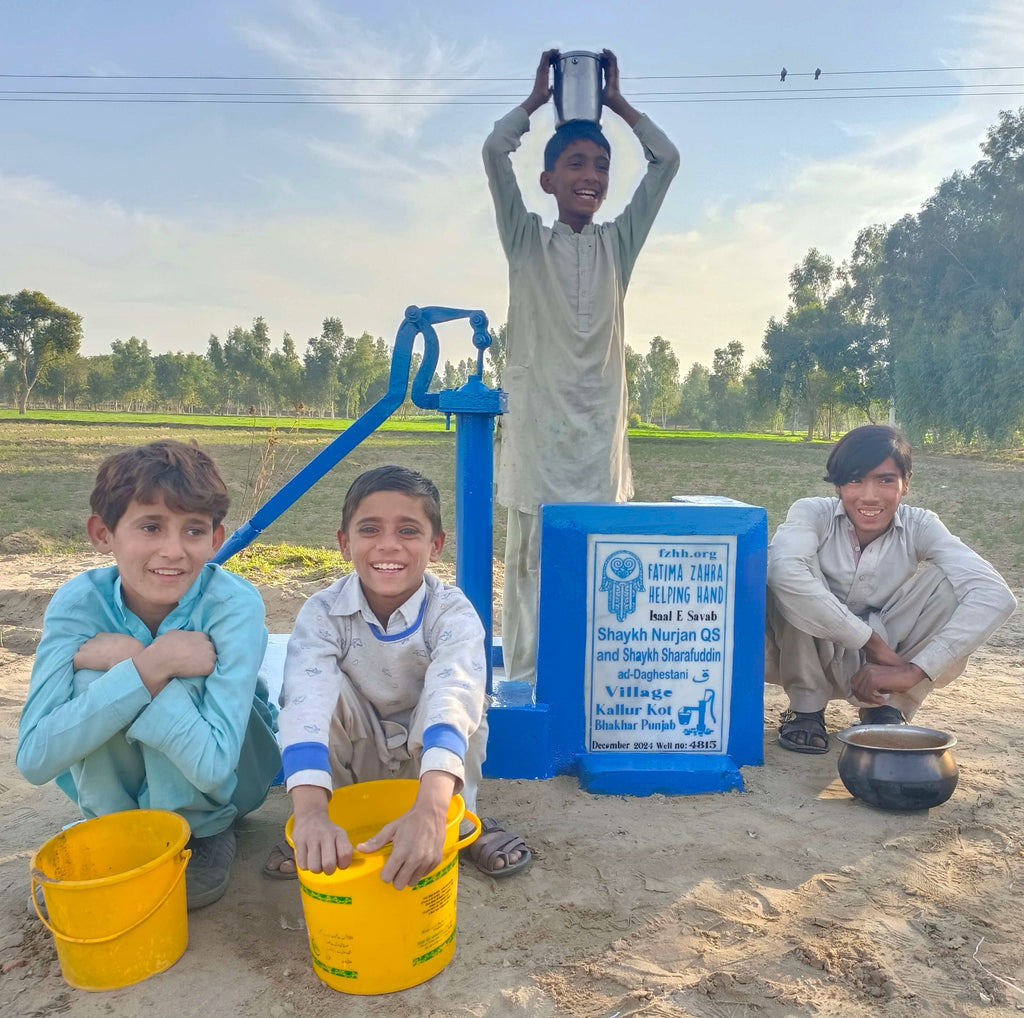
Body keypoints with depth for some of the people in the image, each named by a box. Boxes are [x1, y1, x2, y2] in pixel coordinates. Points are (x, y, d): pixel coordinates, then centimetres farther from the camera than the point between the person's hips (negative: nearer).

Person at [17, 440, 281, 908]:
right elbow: (33, 758, -29)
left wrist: (125, 658, -35)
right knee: (92, 676, -27)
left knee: (179, 686, -32)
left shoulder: (234, 603, -30)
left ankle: (206, 834, -4)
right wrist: (151, 664, -39)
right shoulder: (79, 601, -21)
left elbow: (210, 762, -37)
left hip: (229, 779, -2)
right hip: (113, 784, 2)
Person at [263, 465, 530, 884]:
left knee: (460, 681, -31)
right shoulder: (322, 613, -22)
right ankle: (322, 825, -7)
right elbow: (305, 703, -38)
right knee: (329, 687, -29)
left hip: (430, 758, -1)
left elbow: (453, 700, -43)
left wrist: (428, 810, -60)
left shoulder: (453, 612, -25)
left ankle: (461, 821, -7)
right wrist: (310, 812, -55)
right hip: (354, 758, 1)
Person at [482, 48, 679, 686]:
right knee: (532, 551, -1)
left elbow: (667, 161, 12)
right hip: (538, 415, -2)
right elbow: (495, 153, -1)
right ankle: (524, 680, 8)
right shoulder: (527, 241, 8)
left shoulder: (619, 244, 14)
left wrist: (618, 102, 19)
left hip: (600, 419, 3)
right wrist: (538, 98, 13)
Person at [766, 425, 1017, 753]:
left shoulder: (919, 526, -13)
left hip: (880, 666, 2)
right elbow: (783, 570, -42)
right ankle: (806, 704, -12)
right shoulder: (813, 513, -19)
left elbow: (995, 595, -27)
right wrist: (872, 640, -37)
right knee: (792, 569, -29)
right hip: (811, 660, -2)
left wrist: (914, 671, -37)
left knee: (947, 580, -20)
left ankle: (887, 708, -5)